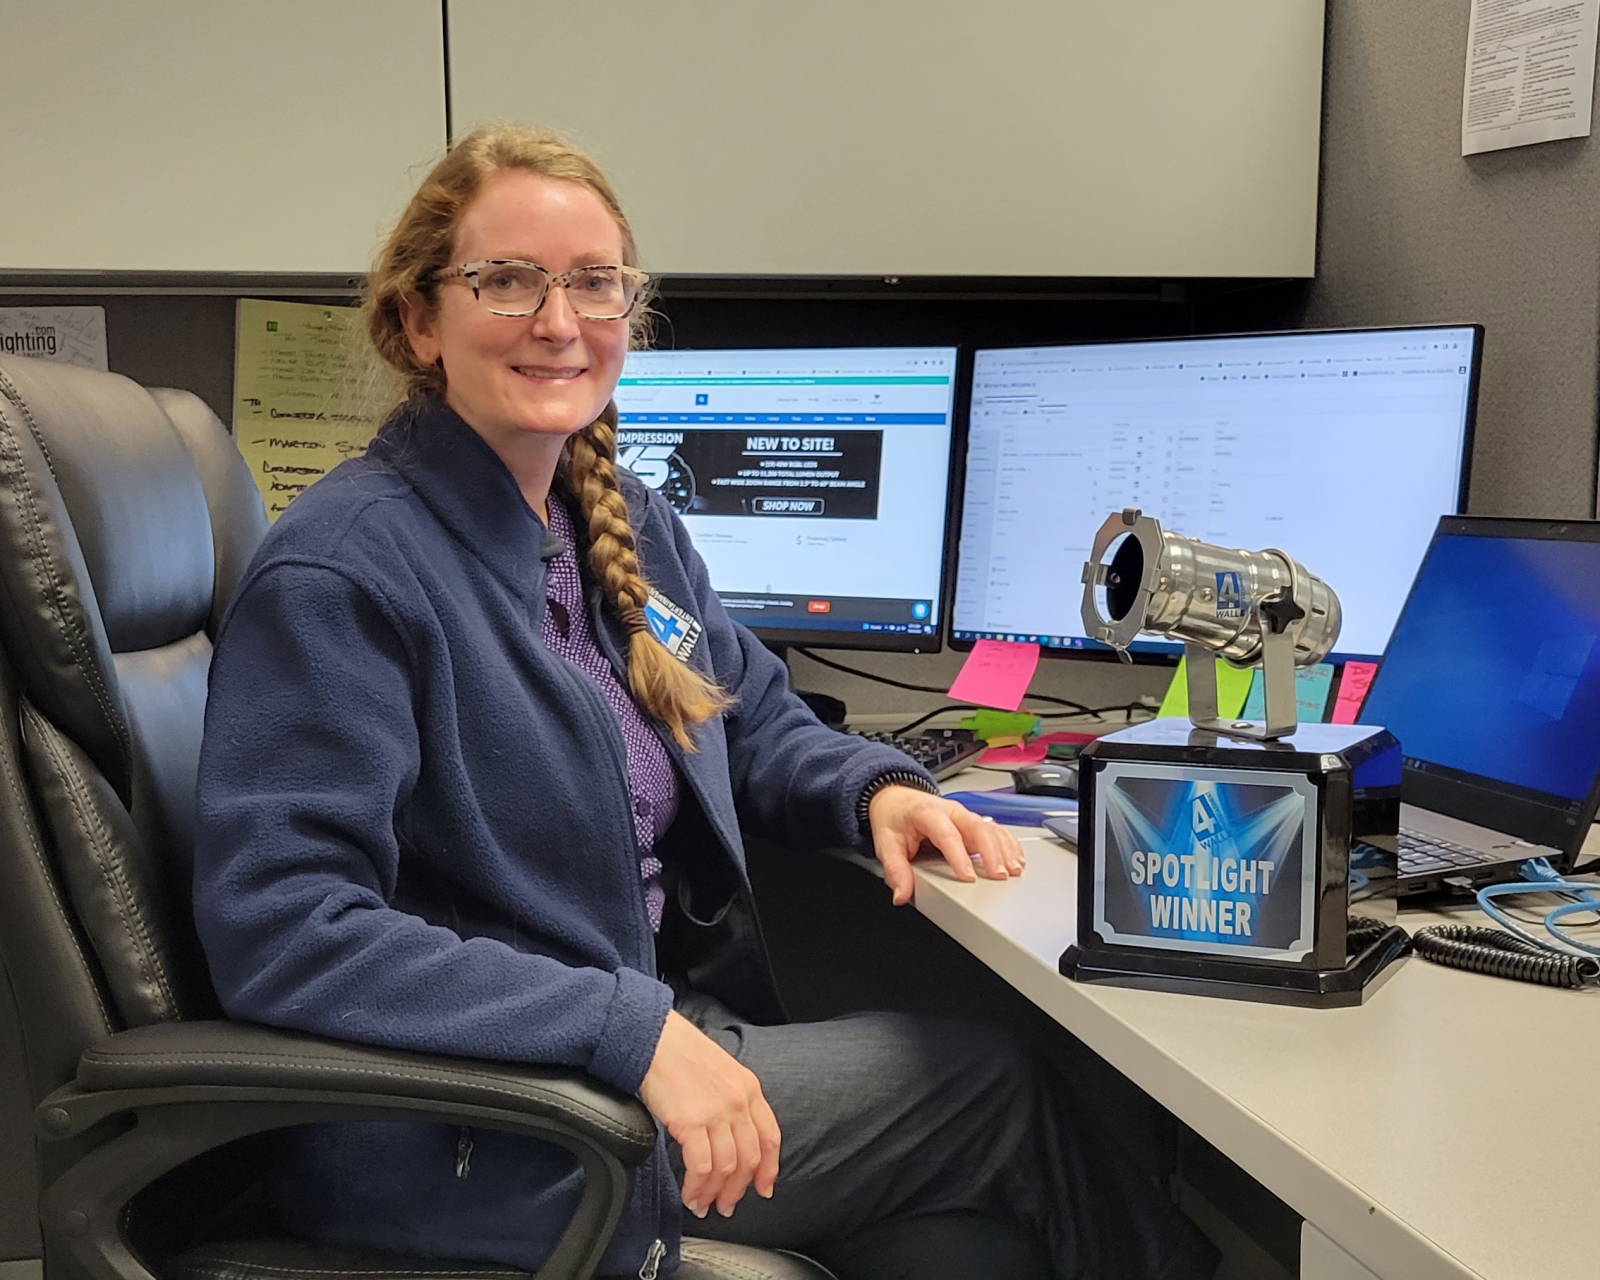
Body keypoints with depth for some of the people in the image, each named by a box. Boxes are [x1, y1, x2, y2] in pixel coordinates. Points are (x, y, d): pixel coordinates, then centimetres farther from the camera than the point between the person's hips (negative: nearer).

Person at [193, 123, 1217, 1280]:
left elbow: (758, 719, 19)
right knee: (1001, 1091, -3)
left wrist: (878, 790, -4)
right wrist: (629, 1031, -31)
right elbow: (284, 933, -26)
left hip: (666, 1033, 7)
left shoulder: (628, 522, 7)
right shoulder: (341, 575, -20)